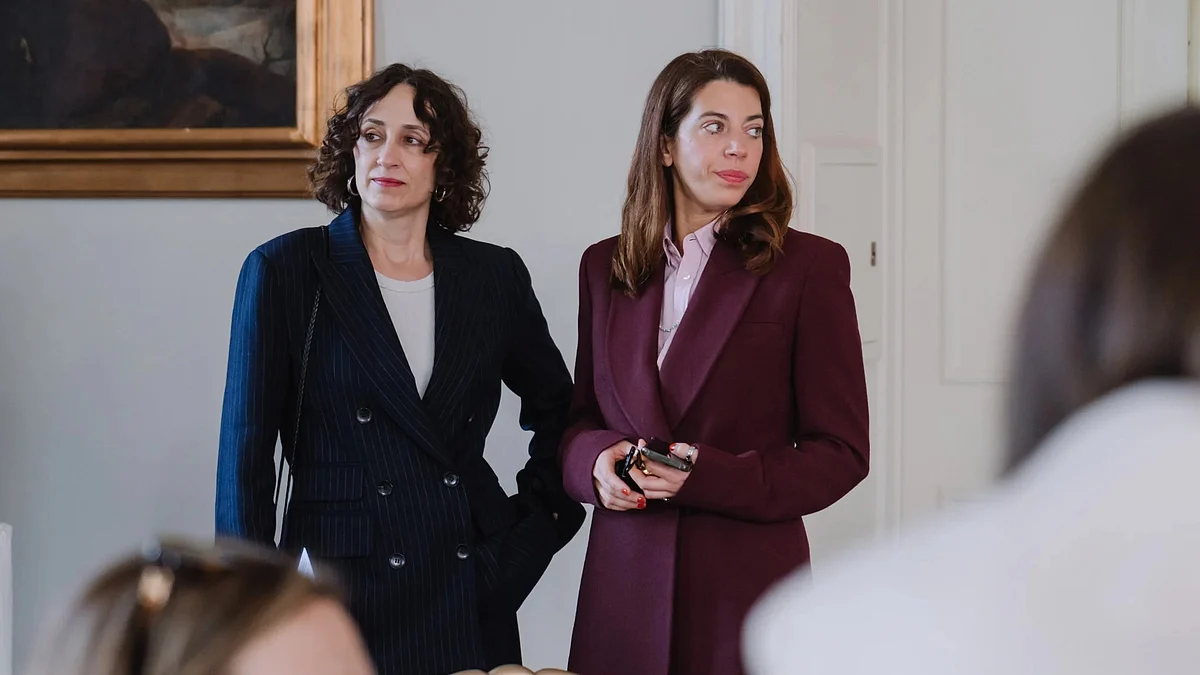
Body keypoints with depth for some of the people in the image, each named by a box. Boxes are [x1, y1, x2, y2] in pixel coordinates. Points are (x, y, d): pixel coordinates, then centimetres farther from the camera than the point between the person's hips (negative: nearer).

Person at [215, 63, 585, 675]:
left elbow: (556, 407, 22)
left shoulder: (494, 275, 7)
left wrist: (534, 524, 10)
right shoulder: (284, 271, -1)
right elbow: (246, 454, -3)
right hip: (340, 593, -3)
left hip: (473, 599, 3)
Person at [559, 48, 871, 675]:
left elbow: (841, 451, -3)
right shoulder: (605, 267, 9)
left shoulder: (810, 266, -3)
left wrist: (709, 475, -17)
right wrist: (599, 460, -7)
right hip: (624, 586, 3)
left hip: (748, 587, -3)